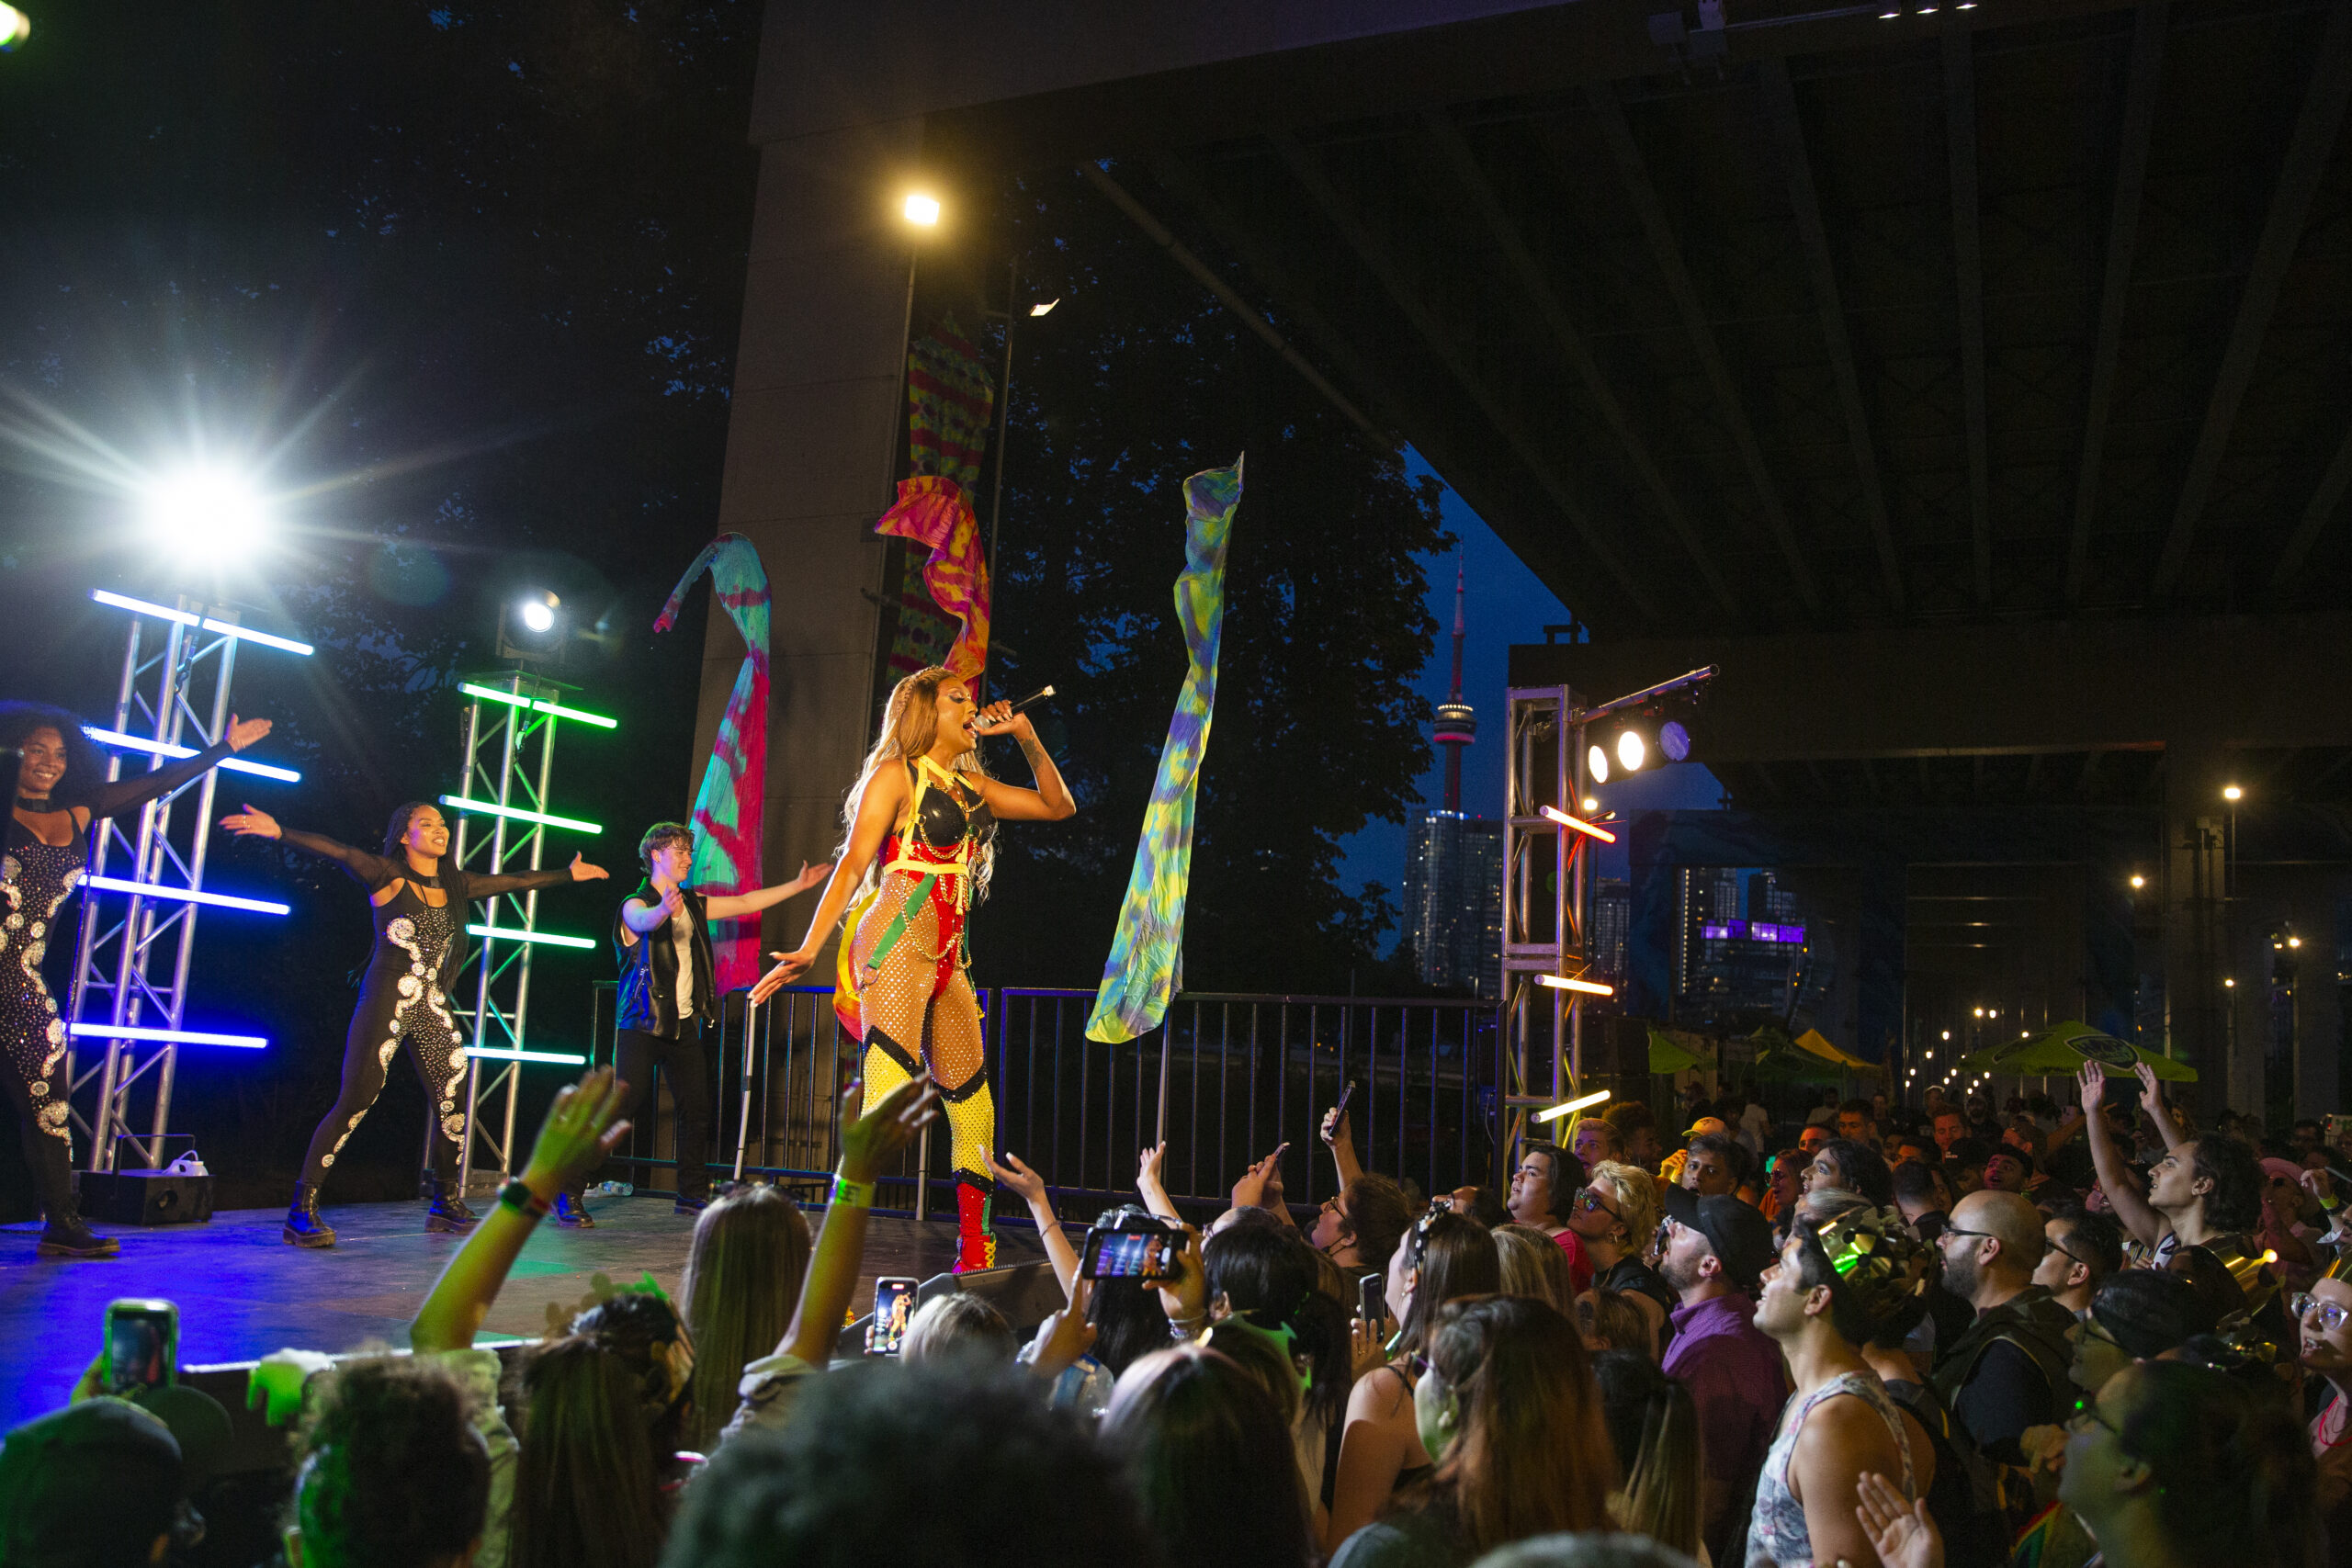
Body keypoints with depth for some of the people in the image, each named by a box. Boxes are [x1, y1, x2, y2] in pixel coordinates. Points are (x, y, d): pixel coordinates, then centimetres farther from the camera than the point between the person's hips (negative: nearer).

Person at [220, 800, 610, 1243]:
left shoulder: (455, 885, 14)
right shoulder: (388, 877, -1)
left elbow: (512, 881, 25)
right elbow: (339, 853, -16)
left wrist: (569, 874, 34)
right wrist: (280, 832, -30)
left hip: (433, 1007, 6)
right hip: (385, 1001, -6)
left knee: (452, 1104, 3)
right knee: (355, 1101, -11)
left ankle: (446, 1205, 18)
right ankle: (301, 1210, -5)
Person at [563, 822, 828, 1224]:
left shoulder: (693, 904, 15)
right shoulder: (636, 905, -5)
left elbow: (745, 903, 19)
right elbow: (645, 921, -29)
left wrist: (798, 885, 17)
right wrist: (666, 909, -53)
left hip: (683, 1024, 6)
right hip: (642, 1024, -6)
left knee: (697, 1111, 5)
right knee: (615, 1110, -10)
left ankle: (692, 1194, 17)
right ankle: (569, 1194, -3)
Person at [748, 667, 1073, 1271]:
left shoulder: (971, 786, 20)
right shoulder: (897, 775, 1)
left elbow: (1057, 806, 26)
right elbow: (852, 864, -8)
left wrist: (1027, 737, 16)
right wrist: (809, 948, -18)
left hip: (947, 960, 8)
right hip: (898, 947, -8)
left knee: (974, 1108, 9)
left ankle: (976, 1261, 19)